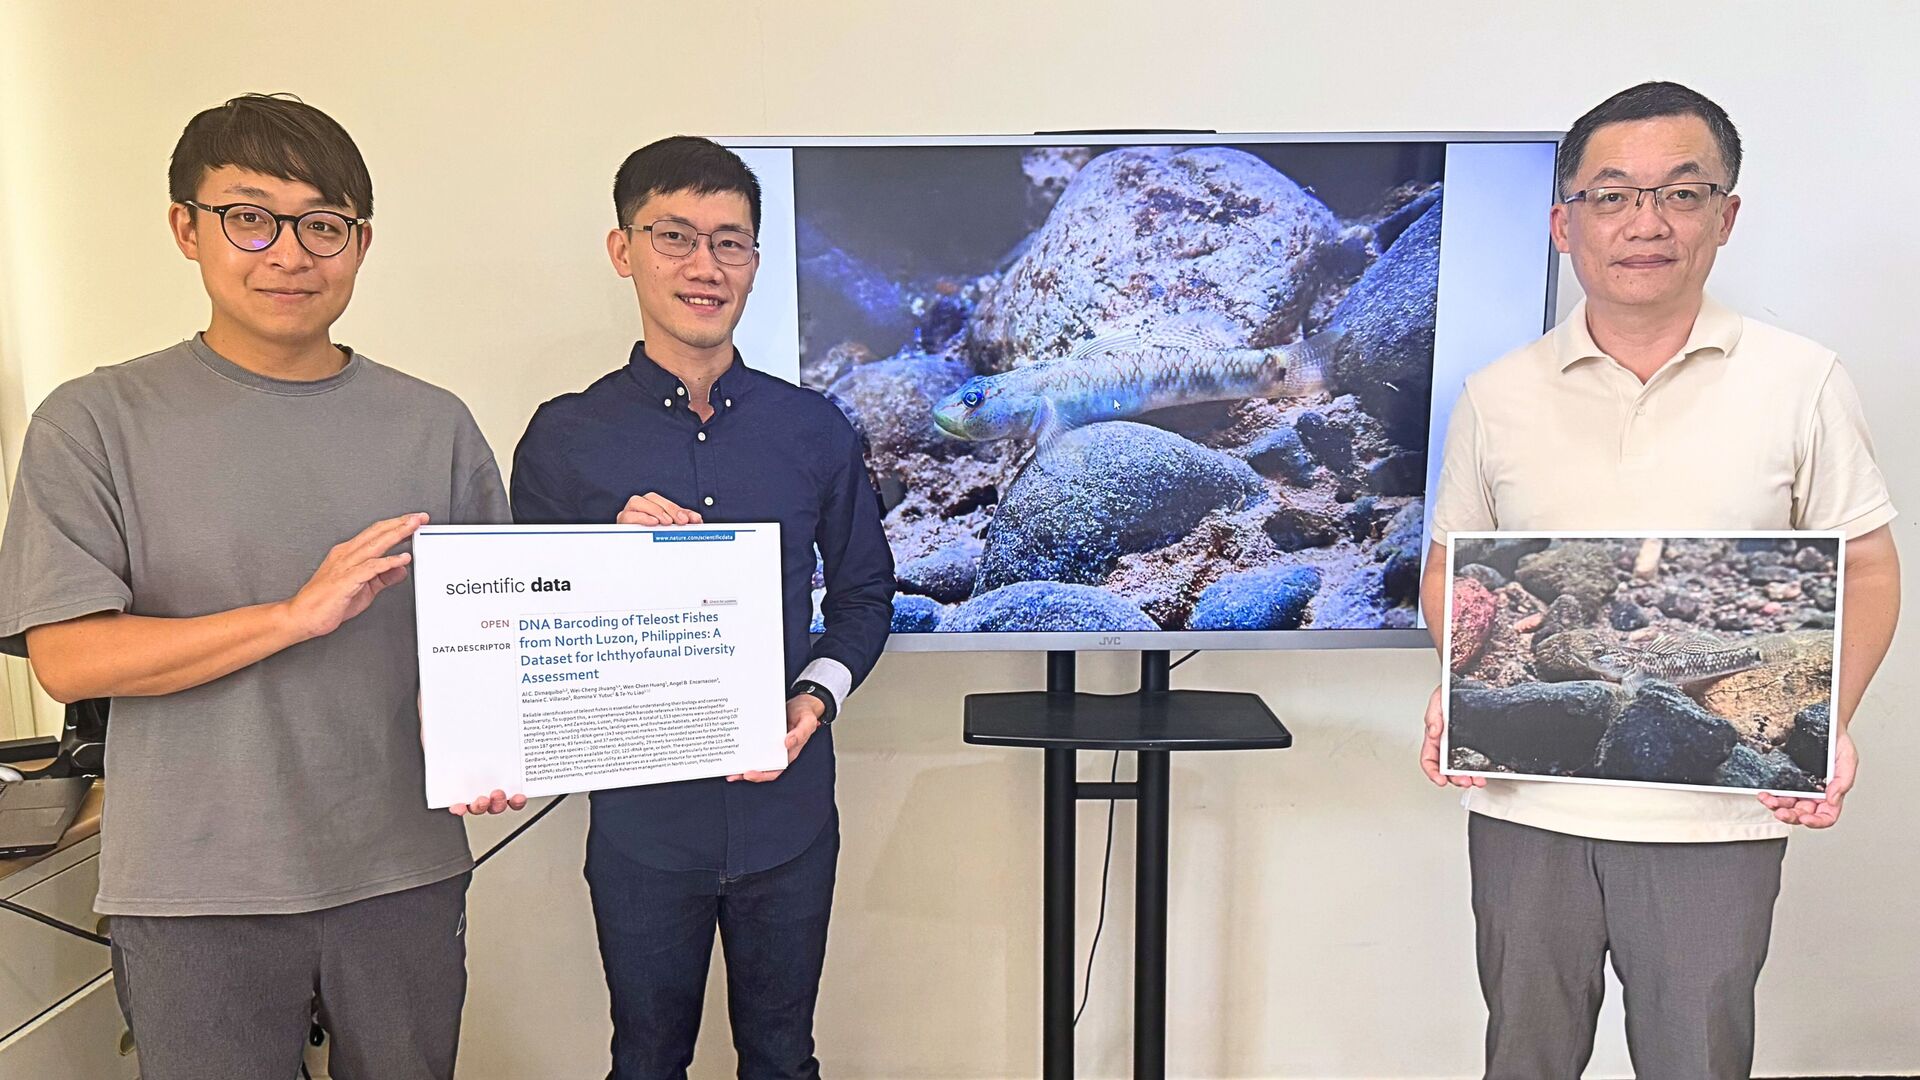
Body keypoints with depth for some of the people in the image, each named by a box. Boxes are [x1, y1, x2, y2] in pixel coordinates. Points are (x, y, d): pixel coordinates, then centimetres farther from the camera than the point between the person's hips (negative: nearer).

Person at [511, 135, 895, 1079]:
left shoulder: (815, 431, 1)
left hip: (787, 807, 1)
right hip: (640, 814, -1)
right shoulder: (565, 437, -3)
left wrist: (817, 696, -9)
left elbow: (864, 593, 8)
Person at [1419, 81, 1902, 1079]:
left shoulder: (1801, 383, 0)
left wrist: (1829, 724, -12)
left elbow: (1864, 574, 4)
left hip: (1715, 819, -1)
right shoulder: (1497, 396, 3)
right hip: (1525, 805, 1)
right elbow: (1450, 568, 9)